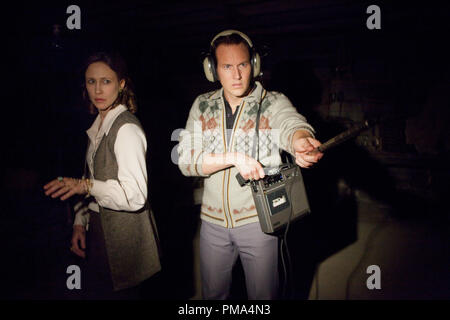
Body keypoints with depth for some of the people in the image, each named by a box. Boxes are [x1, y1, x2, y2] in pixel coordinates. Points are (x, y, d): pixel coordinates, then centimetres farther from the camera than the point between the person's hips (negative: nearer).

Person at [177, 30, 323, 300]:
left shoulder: (274, 102, -7)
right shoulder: (202, 106, 1)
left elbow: (292, 124, -30)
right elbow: (186, 160, -9)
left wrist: (302, 141, -54)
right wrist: (234, 157, -24)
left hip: (259, 220, -2)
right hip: (213, 220, 3)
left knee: (264, 295, 13)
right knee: (213, 293, 20)